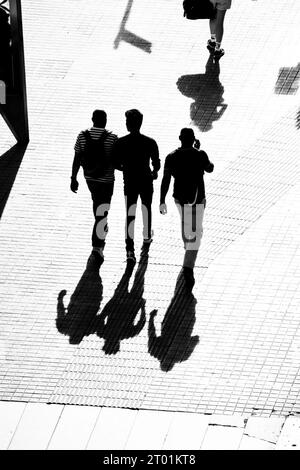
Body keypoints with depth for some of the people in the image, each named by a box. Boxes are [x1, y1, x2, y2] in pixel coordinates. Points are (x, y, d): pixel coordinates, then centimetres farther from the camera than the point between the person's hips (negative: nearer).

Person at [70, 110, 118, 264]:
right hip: (106, 180, -4)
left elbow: (76, 159, -5)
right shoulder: (112, 138, -17)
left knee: (97, 202, 29)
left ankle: (102, 231, 49)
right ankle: (97, 246, -10)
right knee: (102, 213, -2)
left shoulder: (82, 136, -8)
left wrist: (73, 179, 3)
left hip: (89, 177, 4)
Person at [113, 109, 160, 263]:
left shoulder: (121, 143, -11)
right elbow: (156, 163, -8)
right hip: (146, 181, 1)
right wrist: (154, 172, 15)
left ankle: (130, 249, -11)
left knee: (130, 215, 2)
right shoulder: (150, 143, -13)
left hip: (129, 182, 0)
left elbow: (116, 164, -7)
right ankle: (147, 236, 47)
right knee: (146, 209, 25)